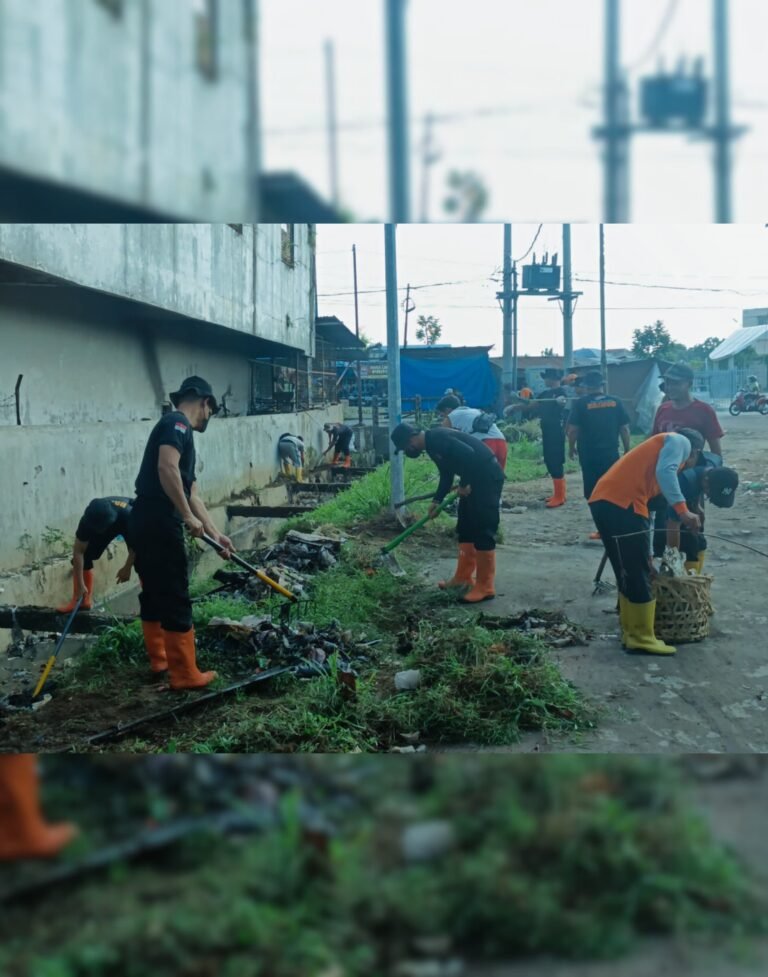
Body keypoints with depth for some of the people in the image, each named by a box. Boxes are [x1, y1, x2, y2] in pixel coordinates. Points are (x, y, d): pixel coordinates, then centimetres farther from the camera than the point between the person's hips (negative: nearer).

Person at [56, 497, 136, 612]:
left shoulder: (127, 515, -44)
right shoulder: (88, 520, -35)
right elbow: (78, 552, -28)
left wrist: (127, 568, -23)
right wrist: (80, 584, -29)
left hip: (131, 526, -3)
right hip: (104, 522, 3)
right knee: (84, 555, -11)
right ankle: (82, 600, -1)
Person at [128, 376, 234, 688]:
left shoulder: (178, 431, 23)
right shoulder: (177, 424, -6)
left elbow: (191, 495, 24)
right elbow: (166, 468, -24)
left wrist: (216, 535, 24)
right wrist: (188, 517, -20)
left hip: (145, 522, 10)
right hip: (159, 523, -10)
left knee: (154, 593, 20)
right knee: (175, 599, -4)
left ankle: (159, 659, 33)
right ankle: (185, 674, 3)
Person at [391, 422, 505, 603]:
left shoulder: (437, 439, -19)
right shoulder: (432, 444, 13)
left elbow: (468, 454, -28)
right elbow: (446, 475, 21)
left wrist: (464, 485, -18)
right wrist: (436, 501, 13)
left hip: (487, 476, -11)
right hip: (475, 477, 11)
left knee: (483, 531, -8)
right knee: (466, 528, 15)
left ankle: (485, 587, -3)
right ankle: (463, 577, 24)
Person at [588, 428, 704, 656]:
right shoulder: (680, 441, 11)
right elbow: (665, 472, -13)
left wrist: (648, 555, 41)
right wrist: (683, 510, -16)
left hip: (605, 502, 10)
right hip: (620, 505, -10)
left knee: (629, 574, 18)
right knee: (638, 576, 0)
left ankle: (631, 633, 25)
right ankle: (642, 638, 8)